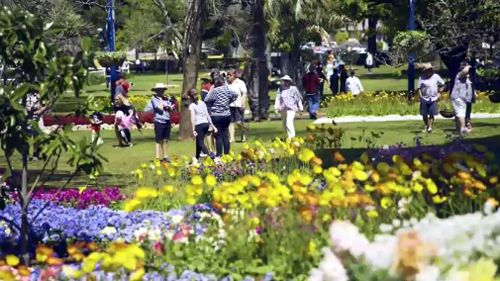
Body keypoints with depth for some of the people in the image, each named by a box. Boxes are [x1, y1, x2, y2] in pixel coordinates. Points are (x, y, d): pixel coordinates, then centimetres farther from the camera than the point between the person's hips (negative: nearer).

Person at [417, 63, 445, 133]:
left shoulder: (436, 76, 3)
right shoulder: (422, 77, 1)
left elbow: (442, 84, 13)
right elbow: (419, 88, 2)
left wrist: (439, 93, 4)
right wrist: (420, 97, -8)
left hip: (433, 99, 0)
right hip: (424, 98, 0)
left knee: (432, 114, -6)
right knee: (424, 114, 4)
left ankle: (430, 126, -7)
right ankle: (426, 127, 17)